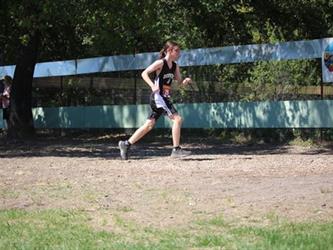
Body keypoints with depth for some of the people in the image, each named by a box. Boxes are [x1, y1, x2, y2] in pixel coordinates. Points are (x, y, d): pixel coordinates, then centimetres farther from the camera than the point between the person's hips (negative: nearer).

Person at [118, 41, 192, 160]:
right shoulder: (160, 63, -11)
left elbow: (179, 81, 17)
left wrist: (186, 80, -6)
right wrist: (152, 86, -28)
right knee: (177, 119, -16)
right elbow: (144, 73, -14)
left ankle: (126, 144, 18)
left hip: (165, 98, 9)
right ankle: (176, 149, -12)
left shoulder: (175, 66, 11)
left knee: (149, 125, 11)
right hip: (158, 96, -9)